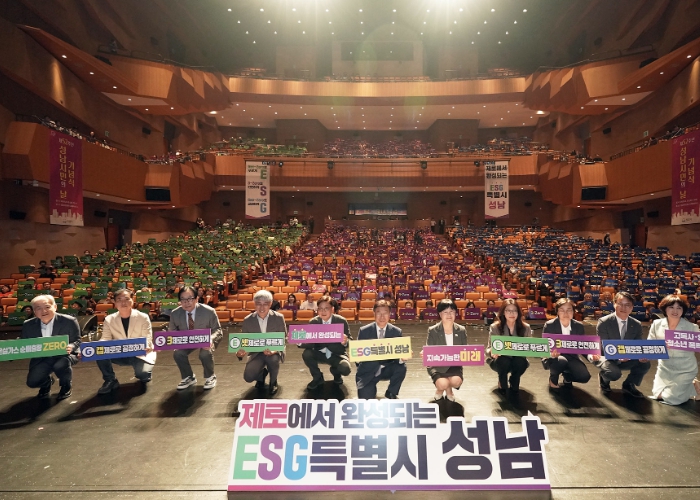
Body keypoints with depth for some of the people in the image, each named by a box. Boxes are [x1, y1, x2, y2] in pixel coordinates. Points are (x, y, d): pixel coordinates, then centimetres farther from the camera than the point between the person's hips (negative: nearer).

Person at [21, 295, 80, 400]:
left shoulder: (69, 321, -15)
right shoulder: (28, 325, -5)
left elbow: (77, 340, -7)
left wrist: (71, 347, -30)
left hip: (64, 355, -3)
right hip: (41, 358, 4)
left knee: (60, 365, -36)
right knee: (32, 382, -16)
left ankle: (66, 386, 0)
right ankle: (47, 382, 25)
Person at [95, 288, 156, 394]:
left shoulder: (143, 317, -9)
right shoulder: (109, 319, -1)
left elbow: (147, 341, -13)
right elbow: (105, 339, -9)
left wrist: (147, 347, -38)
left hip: (141, 354, -2)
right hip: (120, 355, 3)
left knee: (143, 372, -31)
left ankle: (142, 377, 11)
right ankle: (110, 381, -2)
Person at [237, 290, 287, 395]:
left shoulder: (279, 318, -12)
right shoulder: (248, 320, -7)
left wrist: (273, 350, -32)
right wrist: (240, 352, -27)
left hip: (274, 352, -2)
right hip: (256, 353, 2)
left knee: (273, 359, -36)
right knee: (248, 377, -19)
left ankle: (273, 381, -1)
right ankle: (262, 373, 20)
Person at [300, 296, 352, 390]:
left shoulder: (341, 321, -12)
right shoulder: (313, 322, -7)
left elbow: (350, 341, -9)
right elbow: (309, 342, -11)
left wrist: (345, 341, -34)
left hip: (337, 355, -1)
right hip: (320, 353, 2)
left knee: (345, 369, -30)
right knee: (306, 354, -28)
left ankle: (336, 373, 13)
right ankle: (318, 378, 1)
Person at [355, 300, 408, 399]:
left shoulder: (396, 332, -4)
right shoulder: (364, 331, -7)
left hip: (387, 369, 2)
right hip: (368, 371, -1)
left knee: (401, 367, -28)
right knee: (366, 400, -19)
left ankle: (391, 394, -1)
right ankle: (371, 389, 19)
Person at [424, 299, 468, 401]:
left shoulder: (461, 330, 0)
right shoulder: (432, 331, -8)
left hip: (455, 365, 2)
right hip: (437, 365, -2)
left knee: (456, 381, -29)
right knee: (443, 384, -30)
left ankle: (449, 389, 13)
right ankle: (440, 389, 14)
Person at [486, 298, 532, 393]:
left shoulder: (525, 327, -5)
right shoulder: (495, 327, -11)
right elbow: (489, 348, -11)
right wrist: (492, 352, -35)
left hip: (518, 359, 2)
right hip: (500, 360, -1)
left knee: (521, 362, -32)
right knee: (504, 361, -35)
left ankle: (514, 384, 2)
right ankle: (502, 384, 1)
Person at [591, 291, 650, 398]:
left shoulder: (637, 325, -2)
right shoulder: (603, 322, -19)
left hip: (626, 358, 5)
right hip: (605, 356, -5)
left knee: (645, 364, -20)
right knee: (615, 373, -33)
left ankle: (629, 385, 7)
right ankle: (603, 377, 7)